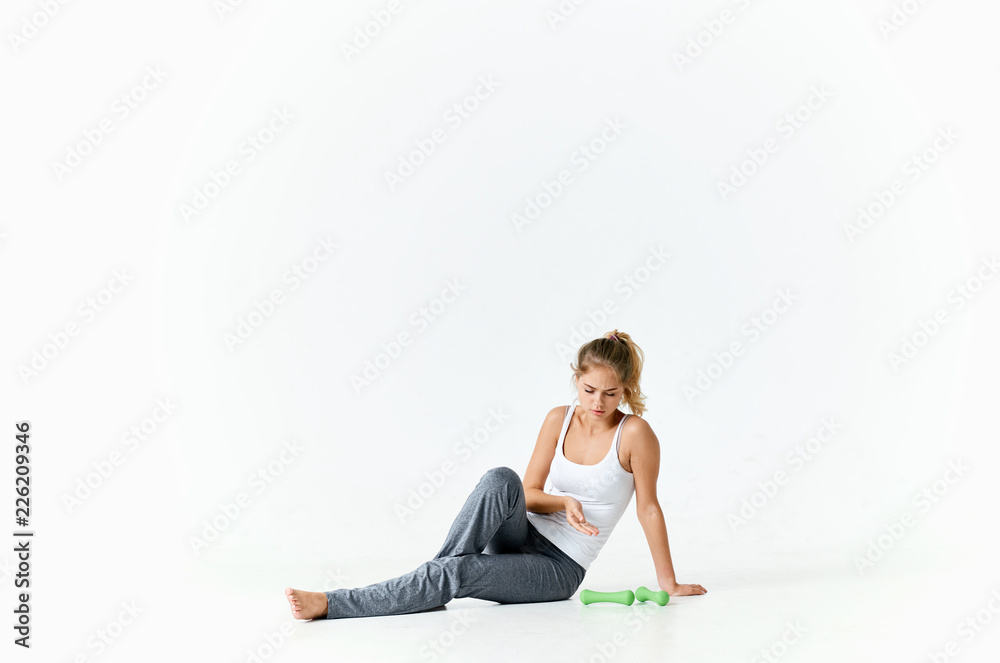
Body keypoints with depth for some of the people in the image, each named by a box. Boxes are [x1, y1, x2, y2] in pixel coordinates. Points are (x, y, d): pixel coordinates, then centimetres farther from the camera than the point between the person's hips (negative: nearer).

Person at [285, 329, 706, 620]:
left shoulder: (634, 433, -11)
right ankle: (440, 568, -23)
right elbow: (528, 492, 3)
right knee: (501, 479, -32)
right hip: (521, 537, 3)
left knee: (461, 573, -28)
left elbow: (648, 508, -5)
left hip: (558, 567, -3)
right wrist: (564, 502, -19)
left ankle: (332, 605, -26)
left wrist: (668, 584, 0)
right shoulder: (559, 419, 1)